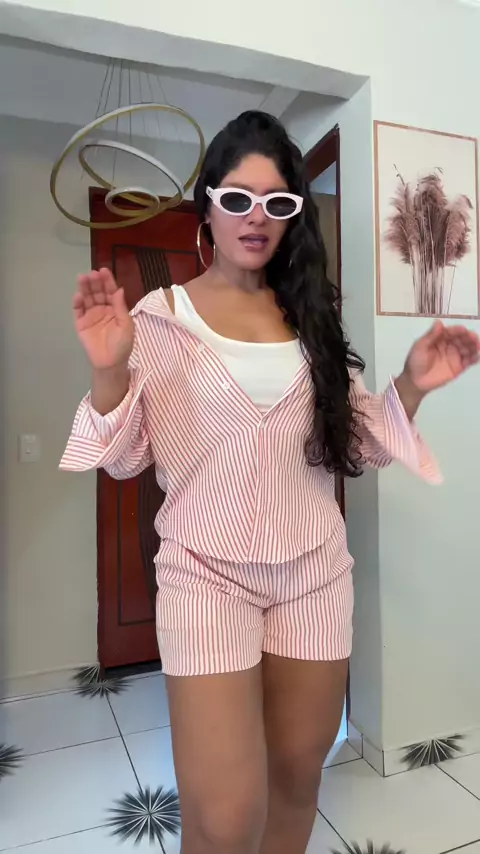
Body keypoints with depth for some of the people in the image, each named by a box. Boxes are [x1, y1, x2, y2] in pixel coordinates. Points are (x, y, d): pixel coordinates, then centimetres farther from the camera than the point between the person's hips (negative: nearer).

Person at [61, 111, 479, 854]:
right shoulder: (161, 316, -3)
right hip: (206, 570, -3)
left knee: (298, 775, 19)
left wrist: (411, 386, -7)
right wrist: (110, 371, -21)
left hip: (315, 569, 4)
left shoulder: (314, 313, 6)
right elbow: (125, 459, -4)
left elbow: (358, 446, 8)